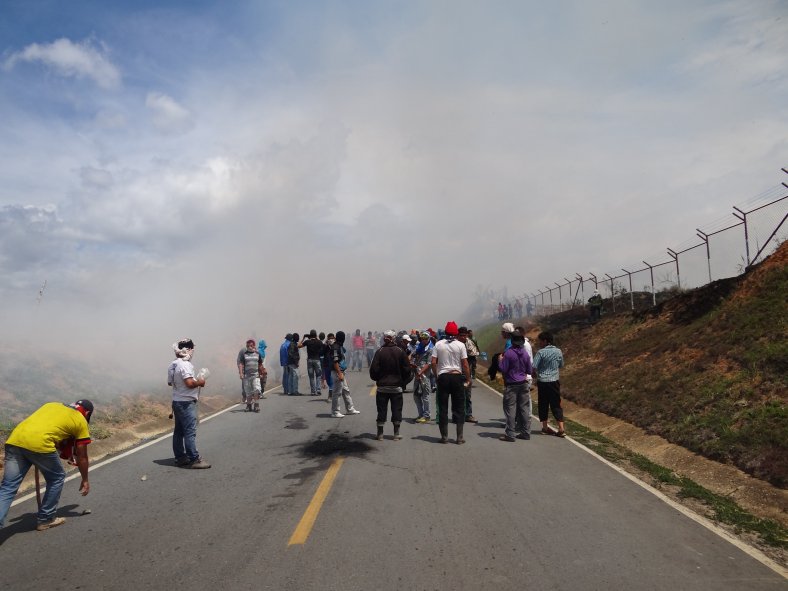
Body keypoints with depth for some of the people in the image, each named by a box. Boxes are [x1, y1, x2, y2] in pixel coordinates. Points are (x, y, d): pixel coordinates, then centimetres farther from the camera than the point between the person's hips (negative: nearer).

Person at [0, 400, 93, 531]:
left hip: (14, 439, 5)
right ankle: (45, 519, 25)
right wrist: (85, 480, 34)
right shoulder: (81, 421, 17)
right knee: (57, 479, 18)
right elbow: (82, 456, 21)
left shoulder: (52, 404, 32)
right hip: (39, 443, -5)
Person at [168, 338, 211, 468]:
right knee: (190, 432, -6)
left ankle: (180, 457, 22)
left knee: (178, 431, 14)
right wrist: (200, 382, -10)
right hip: (186, 403, -10)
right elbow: (190, 383, -28)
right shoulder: (185, 365, -20)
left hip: (177, 401, 10)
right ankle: (194, 459, -3)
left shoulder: (173, 365, 9)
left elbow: (169, 382, 20)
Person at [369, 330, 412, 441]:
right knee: (397, 410, 8)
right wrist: (404, 382, 9)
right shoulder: (400, 352, -4)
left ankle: (380, 434, 11)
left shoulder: (379, 352, -7)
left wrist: (377, 379, 9)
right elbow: (407, 369, -3)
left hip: (382, 387, 0)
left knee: (381, 410, 7)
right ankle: (396, 434, 10)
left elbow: (374, 369, -9)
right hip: (397, 387, 0)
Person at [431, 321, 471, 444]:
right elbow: (465, 364, -5)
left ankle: (444, 436, 10)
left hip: (443, 377, 1)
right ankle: (459, 437, 6)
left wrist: (436, 375, 10)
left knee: (443, 408, 7)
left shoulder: (438, 344, 0)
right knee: (459, 407, 7)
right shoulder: (460, 345, -3)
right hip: (457, 376, -1)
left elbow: (433, 362, -3)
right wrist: (468, 379, 5)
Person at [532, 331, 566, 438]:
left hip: (542, 382, -3)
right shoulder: (558, 351, 2)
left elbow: (533, 367, -14)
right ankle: (561, 429, 0)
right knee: (556, 405, 7)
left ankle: (545, 427, 18)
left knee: (543, 405, 10)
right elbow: (561, 365, 15)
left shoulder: (541, 352, -12)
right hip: (554, 381, 3)